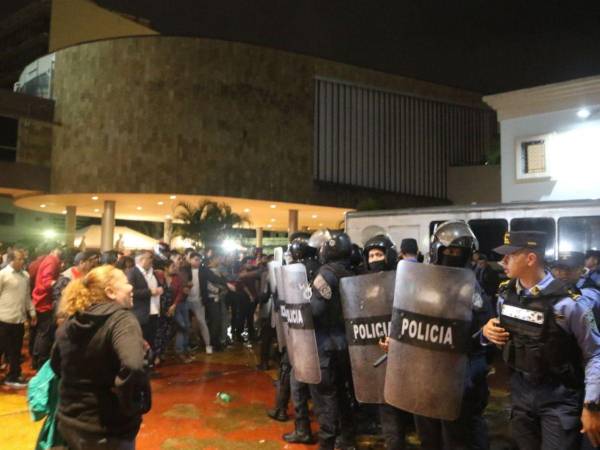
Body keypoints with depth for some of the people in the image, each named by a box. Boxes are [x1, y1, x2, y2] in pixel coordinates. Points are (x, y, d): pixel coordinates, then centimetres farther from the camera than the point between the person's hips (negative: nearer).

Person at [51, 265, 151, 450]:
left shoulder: (69, 323, 1)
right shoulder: (122, 319, -21)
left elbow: (56, 365, 16)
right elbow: (133, 366, -38)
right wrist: (131, 406, -23)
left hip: (68, 422, 7)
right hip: (107, 431, -7)